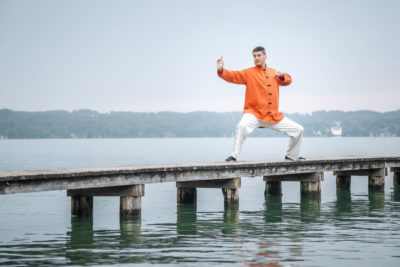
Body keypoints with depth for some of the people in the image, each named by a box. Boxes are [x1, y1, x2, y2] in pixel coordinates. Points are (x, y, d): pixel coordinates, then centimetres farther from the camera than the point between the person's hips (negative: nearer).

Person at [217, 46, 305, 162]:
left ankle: (291, 156, 28)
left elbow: (288, 80, 21)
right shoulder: (249, 73, 0)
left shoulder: (273, 72, 14)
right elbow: (233, 76, -12)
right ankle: (234, 156, -24)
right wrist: (221, 70, -31)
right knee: (242, 126, -36)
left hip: (274, 116, 5)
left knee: (298, 130, 6)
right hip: (254, 113, -5)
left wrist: (281, 76, -2)